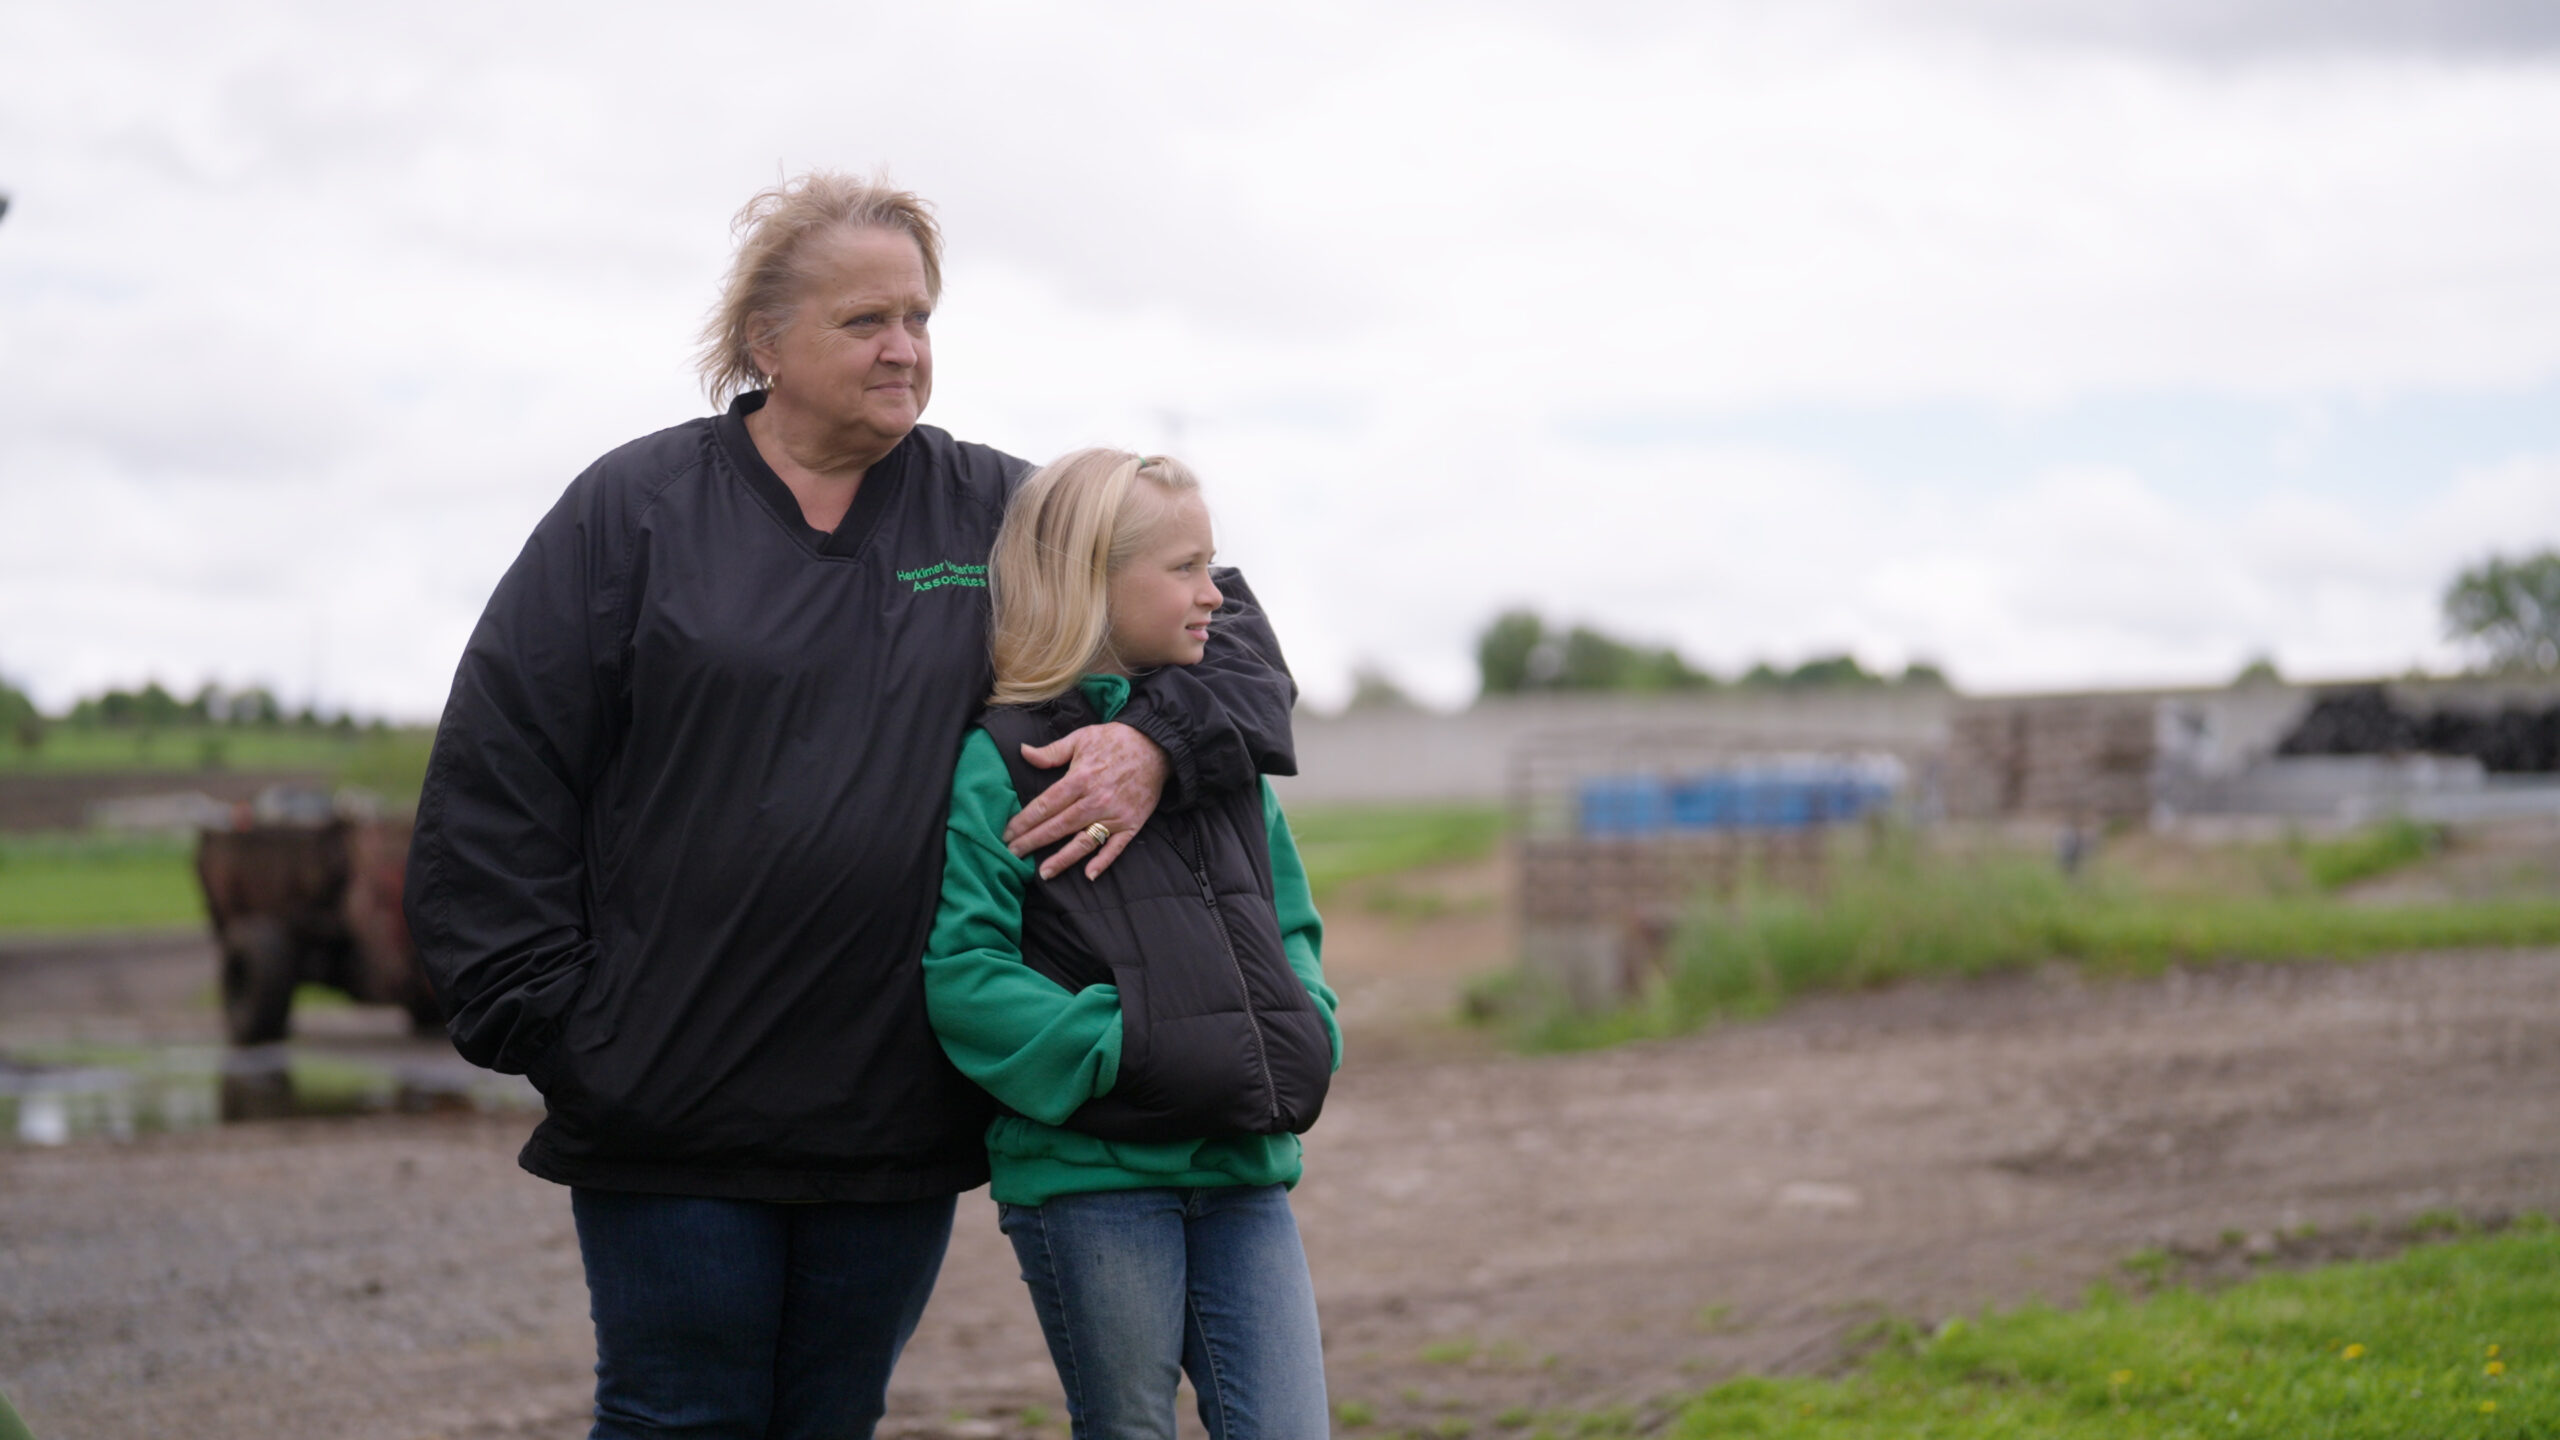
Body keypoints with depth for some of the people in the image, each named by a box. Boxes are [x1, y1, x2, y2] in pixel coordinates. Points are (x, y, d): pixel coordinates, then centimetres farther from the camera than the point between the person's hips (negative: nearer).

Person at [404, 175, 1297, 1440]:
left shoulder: (995, 514, 7)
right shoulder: (636, 507, 0)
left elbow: (1220, 619, 12)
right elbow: (497, 772, -1)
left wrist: (1157, 744, -10)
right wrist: (543, 1019, -7)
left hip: (898, 1112, 3)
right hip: (673, 1105, -3)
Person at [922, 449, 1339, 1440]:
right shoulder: (1002, 763, -5)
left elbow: (1287, 926, 21)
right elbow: (959, 973, -11)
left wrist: (1303, 1045, 2)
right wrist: (1116, 1052, -18)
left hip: (1242, 1167, 5)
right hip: (1088, 1173, -5)